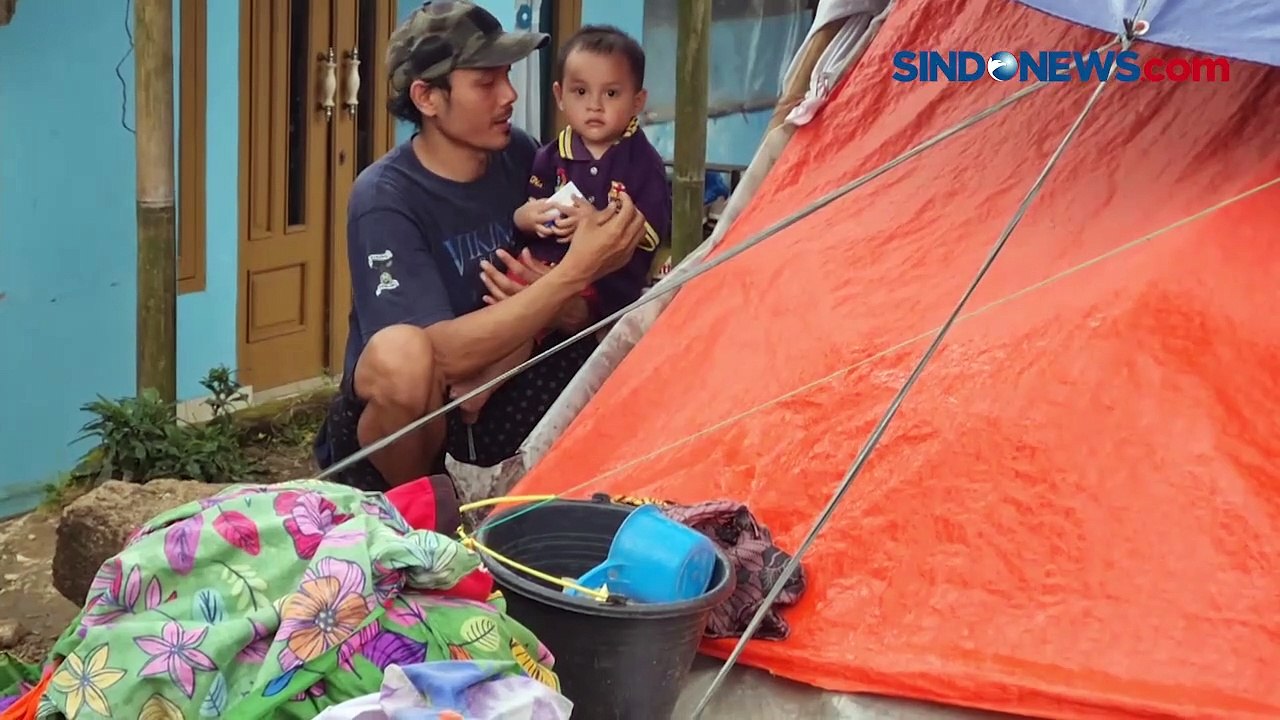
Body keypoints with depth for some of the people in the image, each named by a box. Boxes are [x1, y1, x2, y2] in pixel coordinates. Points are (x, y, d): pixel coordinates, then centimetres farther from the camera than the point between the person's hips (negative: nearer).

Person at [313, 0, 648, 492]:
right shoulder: (385, 198, -20)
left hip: (496, 393, 5)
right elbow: (446, 353, -31)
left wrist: (569, 310, -22)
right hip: (391, 415, -4)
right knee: (400, 354, -38)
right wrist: (575, 272, -34)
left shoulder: (519, 157, -3)